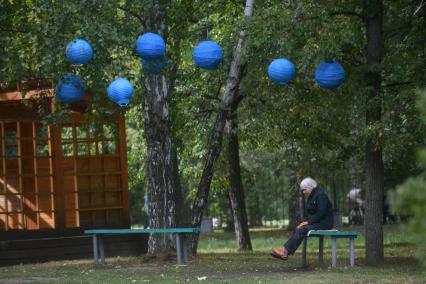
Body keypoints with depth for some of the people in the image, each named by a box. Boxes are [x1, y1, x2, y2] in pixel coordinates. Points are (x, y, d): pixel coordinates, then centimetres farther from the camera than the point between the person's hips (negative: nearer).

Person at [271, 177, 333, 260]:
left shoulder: (320, 195, -13)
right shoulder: (311, 196, 17)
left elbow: (321, 213, -21)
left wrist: (308, 222, -21)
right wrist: (305, 221, 1)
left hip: (324, 224, -9)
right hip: (316, 223, 9)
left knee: (302, 229, -27)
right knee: (297, 230, -13)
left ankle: (285, 250, -31)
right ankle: (285, 251, -27)